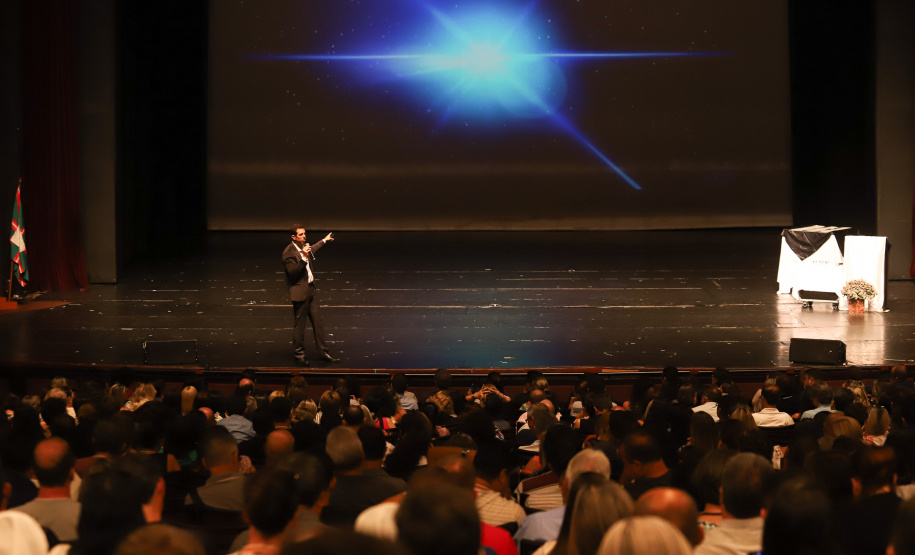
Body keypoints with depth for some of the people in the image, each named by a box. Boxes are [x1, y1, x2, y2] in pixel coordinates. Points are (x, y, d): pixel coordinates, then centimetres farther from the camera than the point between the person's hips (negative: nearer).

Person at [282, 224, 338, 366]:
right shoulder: (288, 253, -19)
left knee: (318, 323, 12)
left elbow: (312, 250, 33)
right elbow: (293, 272, -27)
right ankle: (299, 355, 15)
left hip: (310, 290, 8)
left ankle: (323, 352, 20)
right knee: (299, 325, 2)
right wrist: (304, 258, -33)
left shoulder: (305, 247, 8)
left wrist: (324, 241, 46)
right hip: (300, 293, -8)